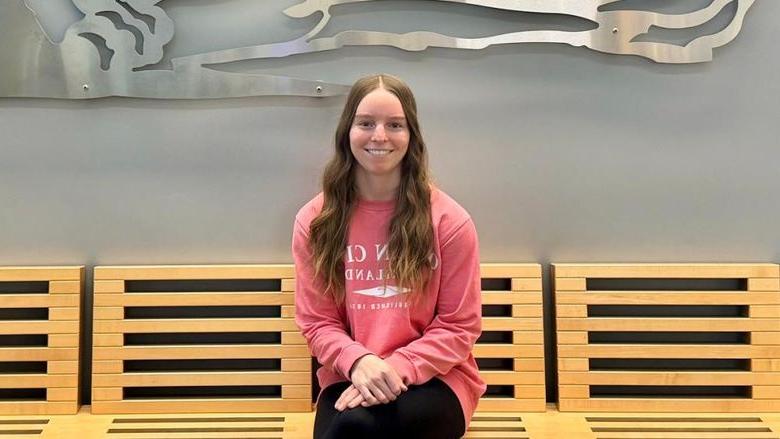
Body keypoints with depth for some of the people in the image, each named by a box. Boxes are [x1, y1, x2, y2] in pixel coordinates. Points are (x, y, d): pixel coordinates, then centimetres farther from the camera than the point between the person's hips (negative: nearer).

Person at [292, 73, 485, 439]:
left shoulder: (448, 220, -6)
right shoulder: (314, 221, 1)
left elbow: (459, 327, -2)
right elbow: (316, 322, 2)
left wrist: (397, 368, -17)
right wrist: (358, 361, -18)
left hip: (433, 378, -2)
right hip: (349, 377, 2)